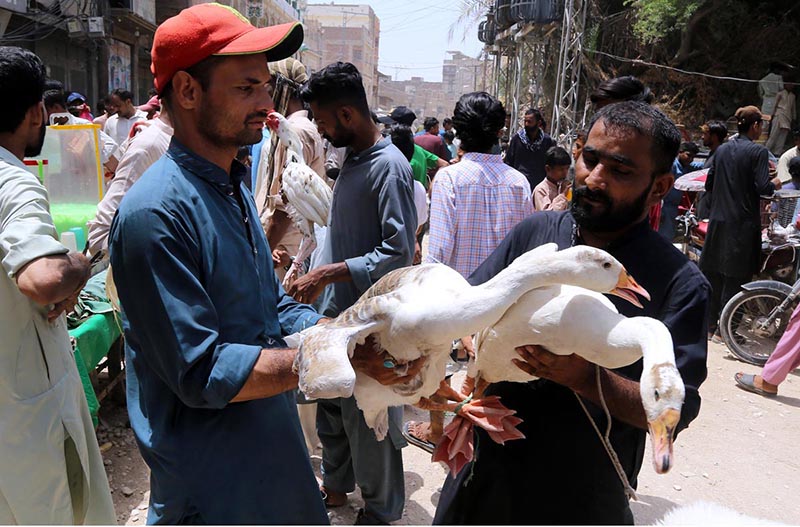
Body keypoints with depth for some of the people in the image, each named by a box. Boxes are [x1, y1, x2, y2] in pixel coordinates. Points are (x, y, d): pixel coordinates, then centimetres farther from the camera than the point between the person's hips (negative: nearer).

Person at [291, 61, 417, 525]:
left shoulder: (389, 167, -18)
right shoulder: (351, 158, 10)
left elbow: (399, 254, -23)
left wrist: (330, 274, -23)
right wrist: (319, 282, 15)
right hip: (336, 312, 8)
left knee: (368, 417, 7)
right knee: (331, 407, 21)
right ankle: (337, 485, 43)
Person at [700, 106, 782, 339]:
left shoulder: (722, 150, 7)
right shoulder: (758, 151, -9)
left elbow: (709, 184, 9)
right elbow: (762, 188, -15)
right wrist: (774, 184, 5)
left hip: (718, 220, 5)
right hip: (743, 222, -5)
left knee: (712, 272, 11)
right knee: (735, 276, 3)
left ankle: (709, 325, 19)